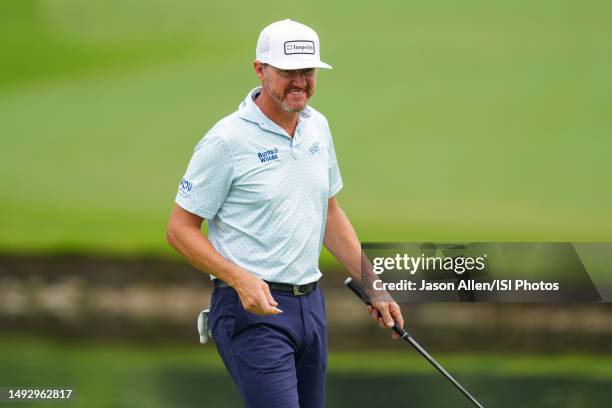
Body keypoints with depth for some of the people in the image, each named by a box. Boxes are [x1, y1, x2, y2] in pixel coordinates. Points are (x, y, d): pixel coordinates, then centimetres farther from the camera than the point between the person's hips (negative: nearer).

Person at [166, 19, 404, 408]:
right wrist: (240, 279, -22)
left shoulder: (317, 127, 10)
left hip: (310, 303, 8)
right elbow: (181, 229, -9)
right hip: (254, 306, -8)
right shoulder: (227, 141, -13)